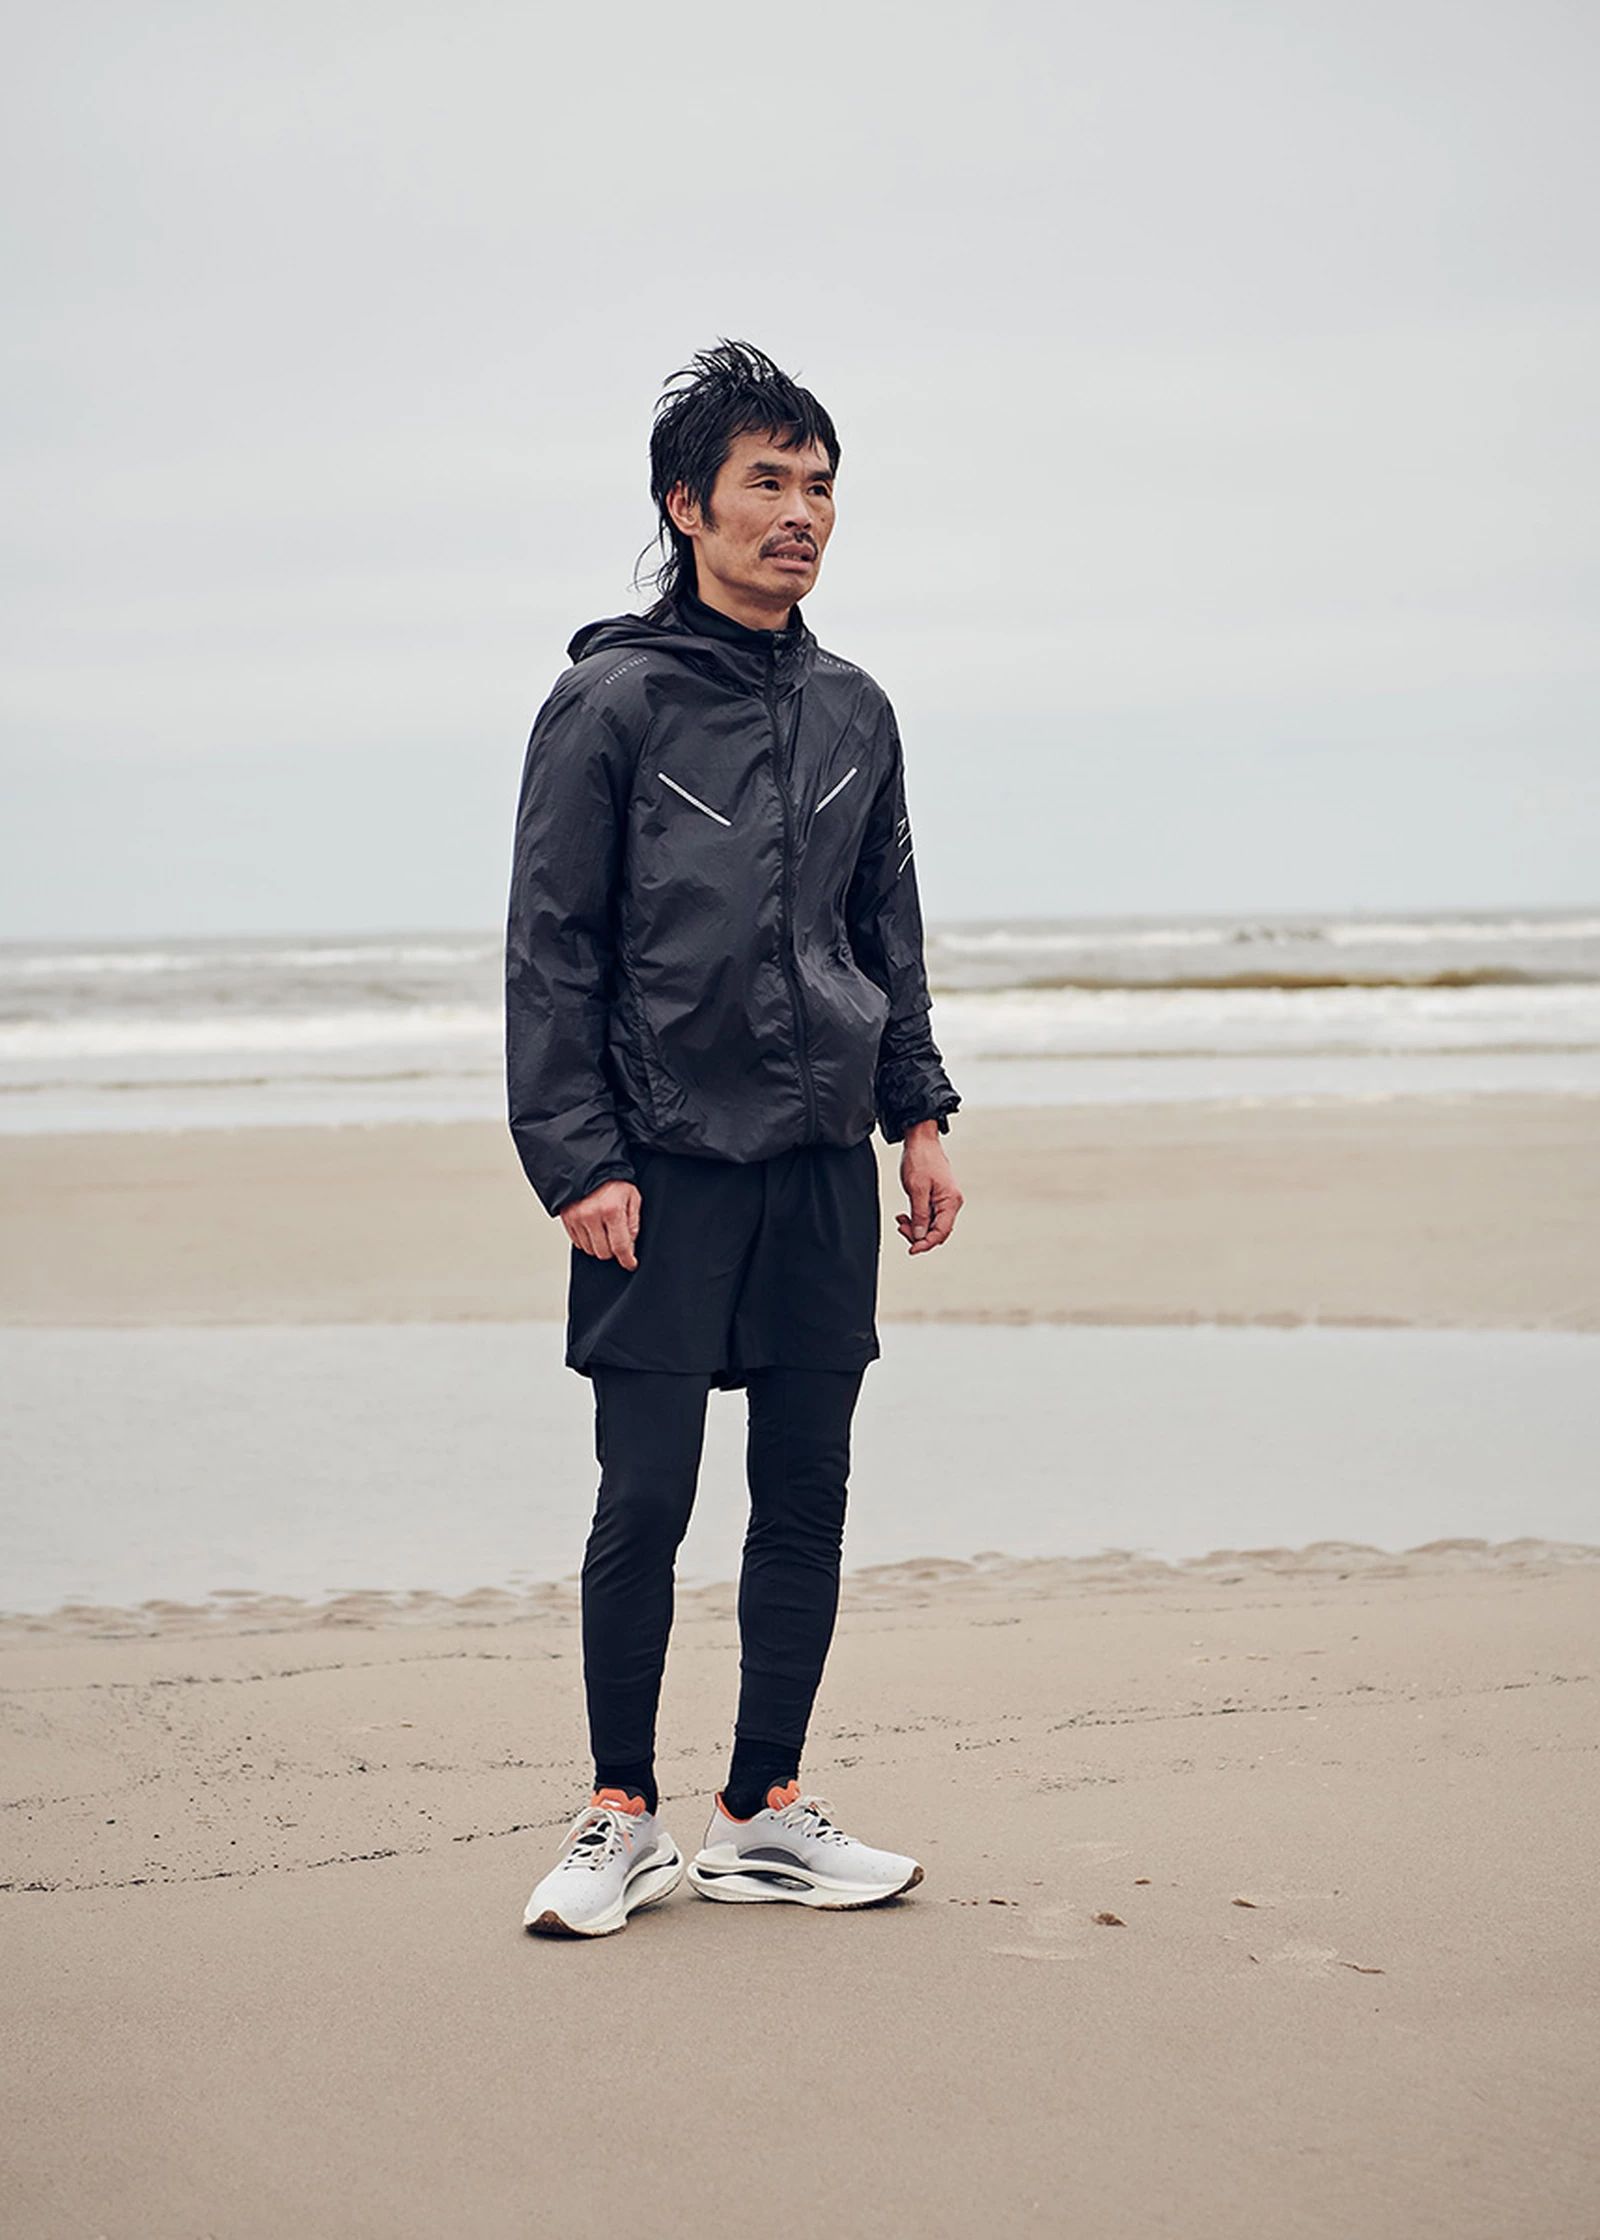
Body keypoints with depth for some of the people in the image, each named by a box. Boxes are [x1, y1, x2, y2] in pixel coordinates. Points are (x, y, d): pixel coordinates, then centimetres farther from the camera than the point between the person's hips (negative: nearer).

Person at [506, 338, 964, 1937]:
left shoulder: (854, 713, 12)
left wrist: (917, 1110, 11)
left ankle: (765, 1816, 18)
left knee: (806, 1505, 7)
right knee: (643, 1507, -2)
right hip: (663, 1168, -5)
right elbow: (550, 947, -6)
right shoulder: (609, 703, -4)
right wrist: (577, 1158, -12)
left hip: (823, 1166, 5)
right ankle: (622, 1818, 13)